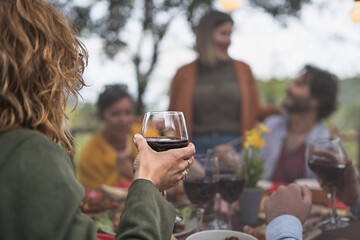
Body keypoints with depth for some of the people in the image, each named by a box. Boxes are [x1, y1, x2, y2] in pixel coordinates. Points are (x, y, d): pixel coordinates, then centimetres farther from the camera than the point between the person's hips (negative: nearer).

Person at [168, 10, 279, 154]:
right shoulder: (185, 74, 7)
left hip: (234, 146, 1)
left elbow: (255, 111, 13)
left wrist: (282, 110, -1)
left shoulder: (243, 70, 11)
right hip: (198, 147, 0)